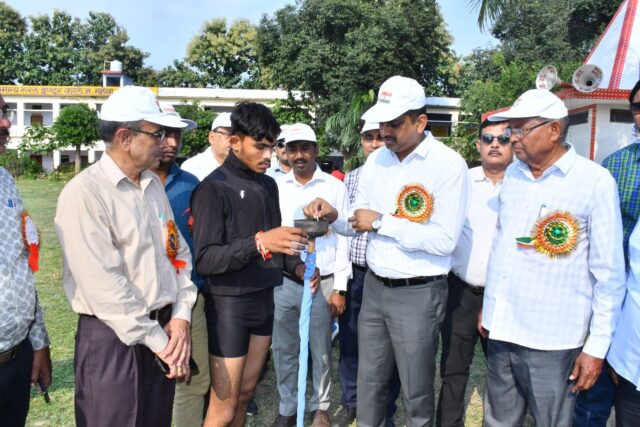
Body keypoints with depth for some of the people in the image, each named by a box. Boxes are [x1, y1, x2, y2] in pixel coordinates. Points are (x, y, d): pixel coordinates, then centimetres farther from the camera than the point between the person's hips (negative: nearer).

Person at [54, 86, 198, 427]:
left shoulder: (154, 185, 8)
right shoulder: (84, 193, -16)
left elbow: (179, 253, 11)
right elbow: (103, 285, -21)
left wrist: (181, 317, -1)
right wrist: (157, 339, -14)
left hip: (163, 329, 7)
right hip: (112, 338, -7)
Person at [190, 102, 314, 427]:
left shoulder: (268, 185, 7)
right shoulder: (213, 188, -14)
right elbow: (205, 260, -21)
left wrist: (296, 266, -4)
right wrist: (257, 242, -34)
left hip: (264, 300, 7)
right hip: (229, 305, -6)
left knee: (245, 394, 18)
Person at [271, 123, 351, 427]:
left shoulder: (335, 187, -2)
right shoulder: (276, 187, 4)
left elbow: (342, 238, -2)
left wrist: (339, 288, -4)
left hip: (322, 283, -2)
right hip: (284, 282, 2)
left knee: (321, 351, 11)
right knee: (284, 350, 13)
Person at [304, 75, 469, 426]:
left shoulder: (448, 164, -14)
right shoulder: (376, 160, 5)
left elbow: (445, 240, -22)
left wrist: (381, 222, -18)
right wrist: (334, 217, -11)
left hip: (418, 293, -5)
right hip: (374, 286, 6)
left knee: (416, 392, 12)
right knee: (369, 383, 19)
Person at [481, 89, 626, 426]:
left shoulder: (595, 181, -9)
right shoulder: (513, 174, 6)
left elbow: (609, 274, -8)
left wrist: (597, 346, -8)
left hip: (551, 340, -5)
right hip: (501, 330, 5)